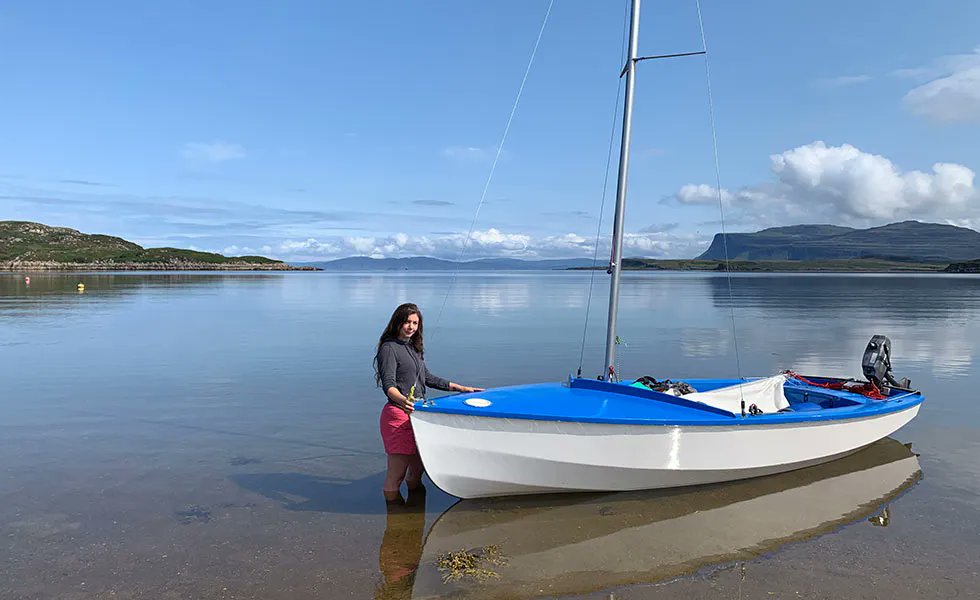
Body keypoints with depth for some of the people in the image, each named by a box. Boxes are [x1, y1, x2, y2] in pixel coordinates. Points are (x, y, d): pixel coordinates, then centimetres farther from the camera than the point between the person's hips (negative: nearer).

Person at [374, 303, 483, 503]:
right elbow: (388, 385, -19)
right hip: (398, 414, -8)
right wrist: (403, 401, -40)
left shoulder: (413, 347, 18)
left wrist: (460, 388, 23)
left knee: (418, 468, 14)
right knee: (396, 475, -4)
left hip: (417, 413, 8)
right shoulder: (389, 348, -8)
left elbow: (427, 378, 25)